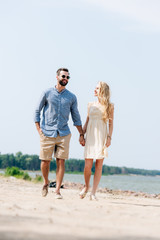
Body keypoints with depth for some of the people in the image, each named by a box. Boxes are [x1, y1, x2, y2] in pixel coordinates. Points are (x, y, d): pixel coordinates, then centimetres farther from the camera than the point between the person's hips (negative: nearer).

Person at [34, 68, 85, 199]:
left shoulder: (71, 97, 9)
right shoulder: (47, 93, 3)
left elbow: (76, 117, 14)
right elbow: (37, 111, 7)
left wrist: (81, 135, 10)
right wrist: (39, 129, -2)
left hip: (64, 134, 1)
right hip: (47, 133, -1)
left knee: (61, 161, -6)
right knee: (45, 161, 0)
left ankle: (57, 190, -3)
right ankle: (46, 182, 27)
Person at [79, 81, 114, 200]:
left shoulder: (109, 106, 6)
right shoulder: (91, 105, 14)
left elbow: (111, 123, 4)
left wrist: (109, 137, -6)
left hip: (102, 136, -2)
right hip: (90, 137, 2)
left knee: (99, 165, -4)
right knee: (87, 165, -5)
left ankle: (93, 193, 1)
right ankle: (86, 186, 21)